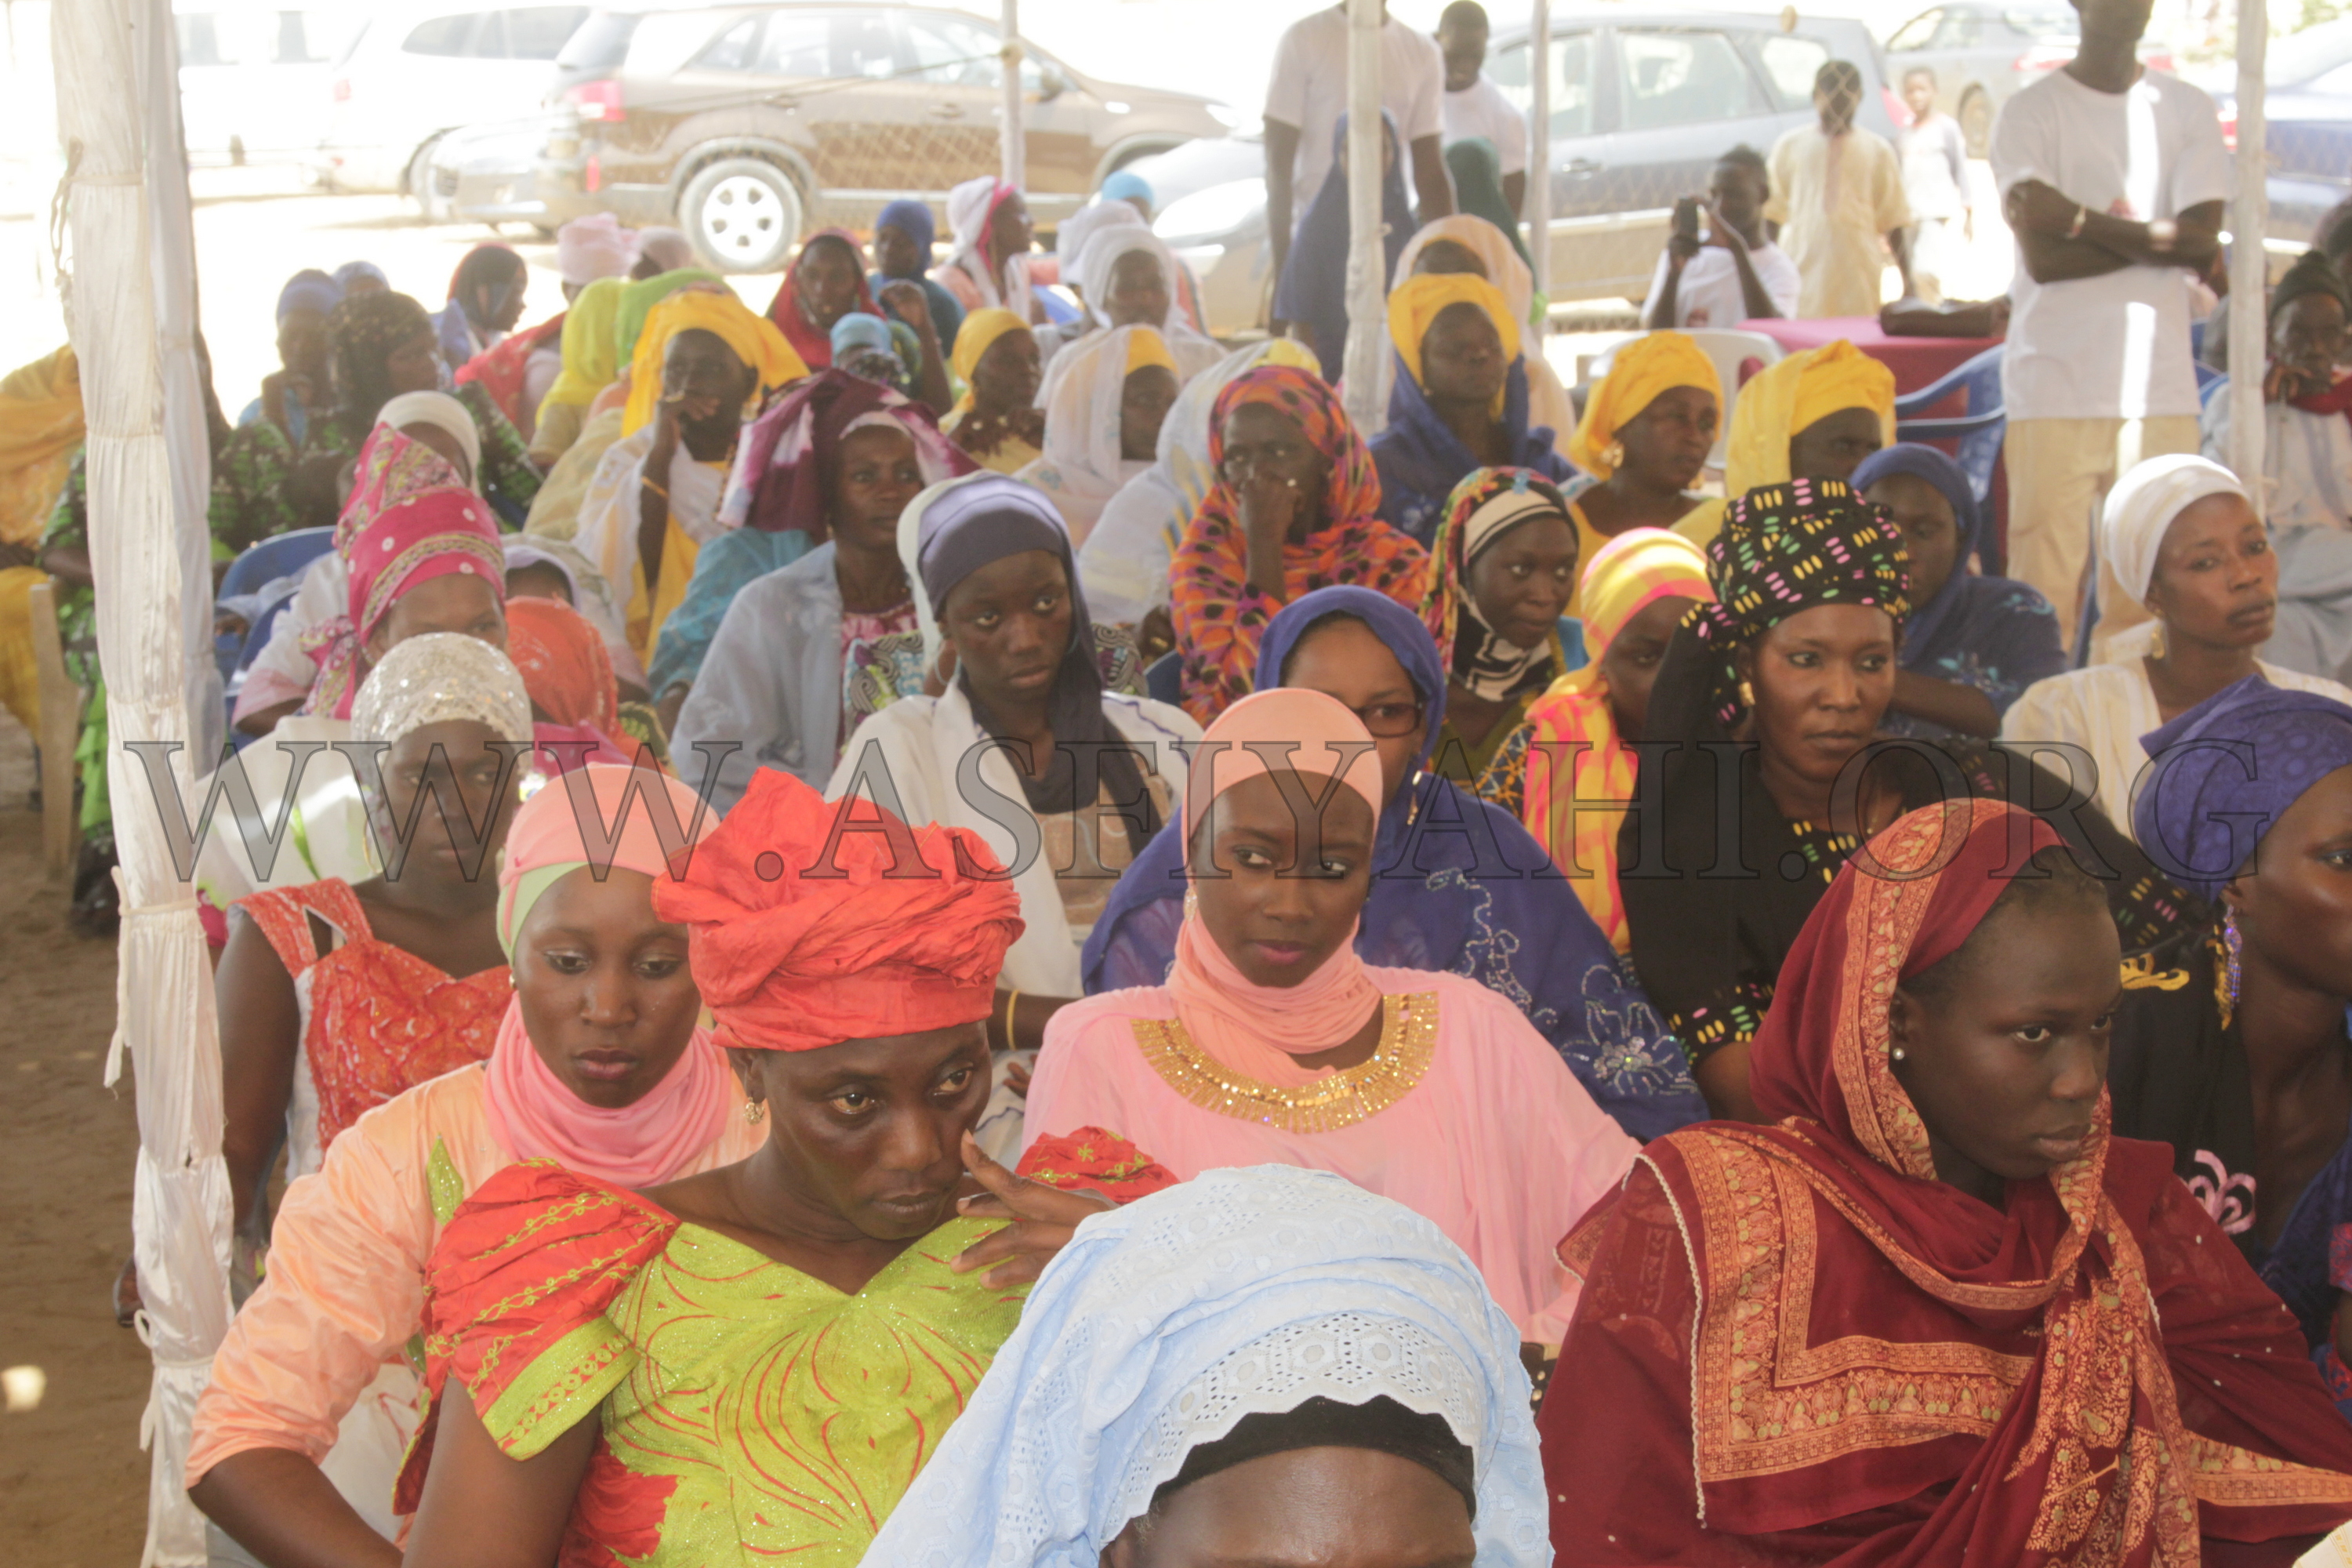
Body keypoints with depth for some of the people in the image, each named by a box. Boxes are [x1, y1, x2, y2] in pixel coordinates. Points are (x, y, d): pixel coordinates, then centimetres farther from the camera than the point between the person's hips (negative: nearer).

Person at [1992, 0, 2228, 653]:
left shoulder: (2188, 110, 12)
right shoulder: (2031, 111, 2)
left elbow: (2202, 244, -1)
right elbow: (2044, 257, -8)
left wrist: (2081, 219, -8)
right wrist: (2152, 238, -3)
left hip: (2160, 383, 3)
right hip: (2056, 385, -3)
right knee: (2045, 584, -7)